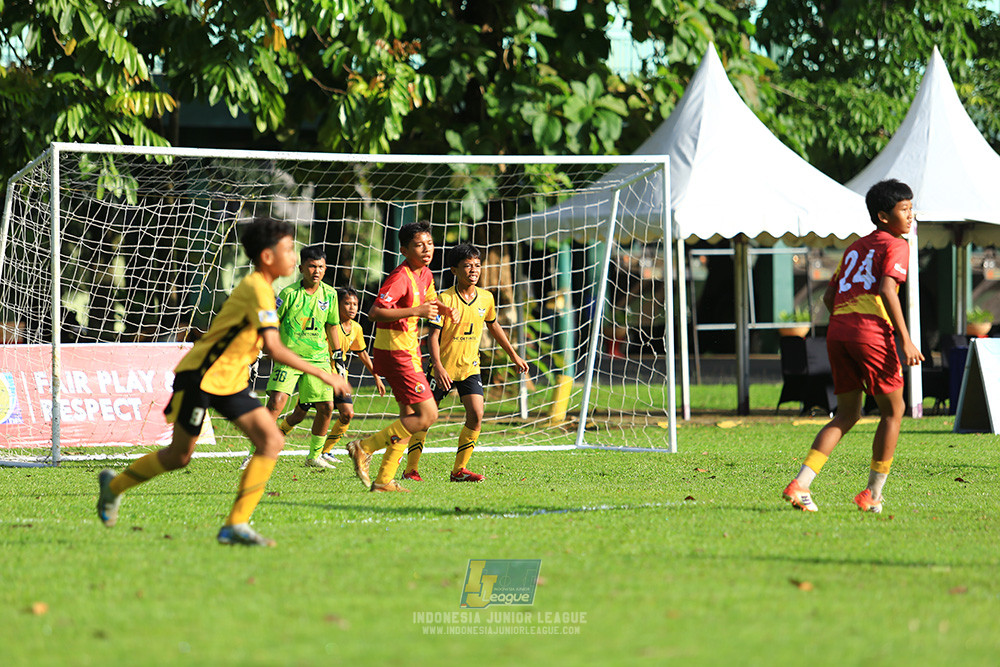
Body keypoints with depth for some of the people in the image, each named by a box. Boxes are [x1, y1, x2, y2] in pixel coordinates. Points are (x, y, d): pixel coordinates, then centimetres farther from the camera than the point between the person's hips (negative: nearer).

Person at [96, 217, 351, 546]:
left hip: (231, 382, 9)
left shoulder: (258, 288, 10)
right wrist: (322, 374, -26)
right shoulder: (257, 290, -20)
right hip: (200, 375, -9)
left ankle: (236, 525, -10)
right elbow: (274, 348, -28)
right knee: (179, 455, 3)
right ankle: (113, 485, 28)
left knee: (271, 441, -8)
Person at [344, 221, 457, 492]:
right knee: (427, 415, -12)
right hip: (394, 351, -10)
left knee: (410, 417, 11)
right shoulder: (400, 277, -19)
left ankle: (384, 480, 14)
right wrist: (416, 311, -29)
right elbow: (375, 312, -27)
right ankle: (364, 447, -7)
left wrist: (440, 307, 10)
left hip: (409, 351, 10)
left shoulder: (425, 274, 11)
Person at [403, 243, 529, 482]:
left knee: (476, 415, -11)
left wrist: (514, 357, 24)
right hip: (444, 368, -4)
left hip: (470, 367, 4)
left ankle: (459, 470, -1)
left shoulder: (486, 298, 1)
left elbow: (493, 327, 19)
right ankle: (411, 469, 8)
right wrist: (438, 367, -31)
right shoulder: (445, 299, -14)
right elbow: (433, 336, -17)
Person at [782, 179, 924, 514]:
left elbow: (829, 296, 21)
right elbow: (887, 289, -14)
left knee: (847, 413, 15)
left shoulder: (855, 248, 24)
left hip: (837, 330, 7)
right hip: (871, 330, -7)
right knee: (893, 410, 8)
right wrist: (905, 340, -15)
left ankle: (800, 484, 0)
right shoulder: (895, 245, 2)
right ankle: (873, 495, 8)